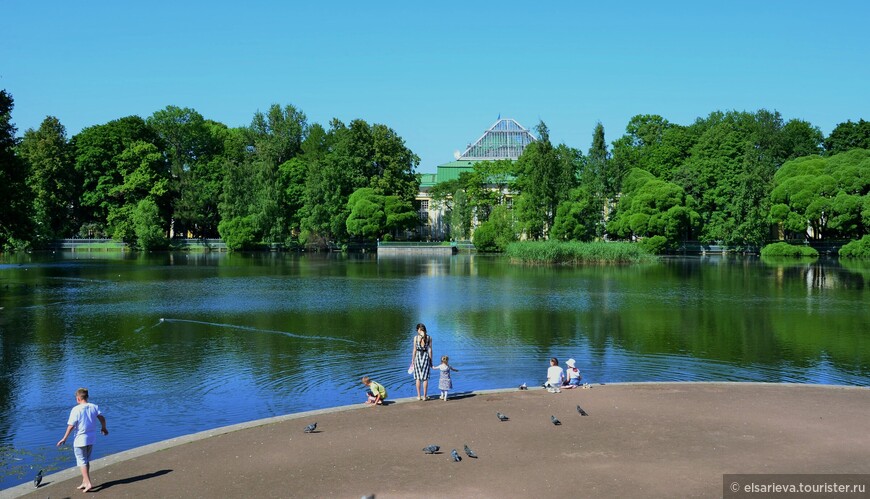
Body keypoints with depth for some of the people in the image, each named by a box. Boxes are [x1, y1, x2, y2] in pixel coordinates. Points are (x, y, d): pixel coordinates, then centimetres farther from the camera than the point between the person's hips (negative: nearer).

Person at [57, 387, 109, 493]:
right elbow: (102, 418, -2)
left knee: (82, 462, 3)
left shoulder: (76, 409, -14)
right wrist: (104, 428, 17)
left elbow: (71, 426, -15)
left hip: (80, 440, -6)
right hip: (91, 439, 6)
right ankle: (84, 482, 24)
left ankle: (88, 483, -3)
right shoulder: (94, 407, -1)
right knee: (87, 461, 18)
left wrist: (64, 438, -6)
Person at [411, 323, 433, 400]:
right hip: (426, 357, 1)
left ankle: (419, 396, 9)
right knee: (425, 378, 5)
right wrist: (431, 361, 6)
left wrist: (412, 360, 4)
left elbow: (414, 350, -3)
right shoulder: (429, 338, -1)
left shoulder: (416, 337, -4)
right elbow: (430, 350, -1)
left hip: (418, 357, -1)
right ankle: (424, 396, 5)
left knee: (418, 378, 7)